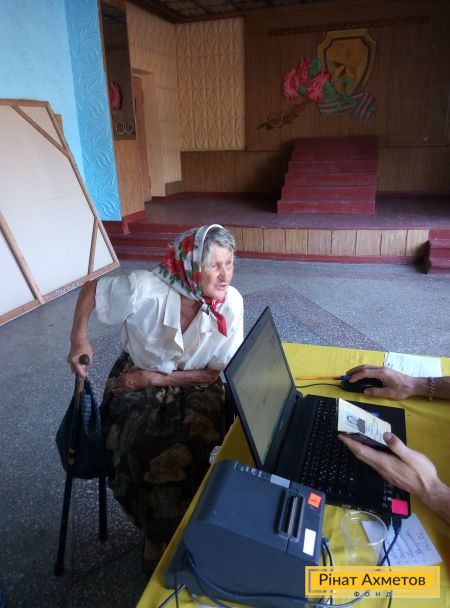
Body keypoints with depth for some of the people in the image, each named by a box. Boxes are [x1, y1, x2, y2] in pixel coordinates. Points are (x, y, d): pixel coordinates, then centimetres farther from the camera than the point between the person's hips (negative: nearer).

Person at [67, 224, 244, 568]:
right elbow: (91, 289, -6)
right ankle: (158, 536, 6)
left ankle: (180, 527, 7)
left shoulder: (231, 302, -20)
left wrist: (155, 378, -18)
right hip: (136, 381, -1)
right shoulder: (145, 289, -26)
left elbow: (215, 372, -12)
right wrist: (79, 339, -16)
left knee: (186, 448, -23)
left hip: (194, 385, 2)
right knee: (149, 451, -23)